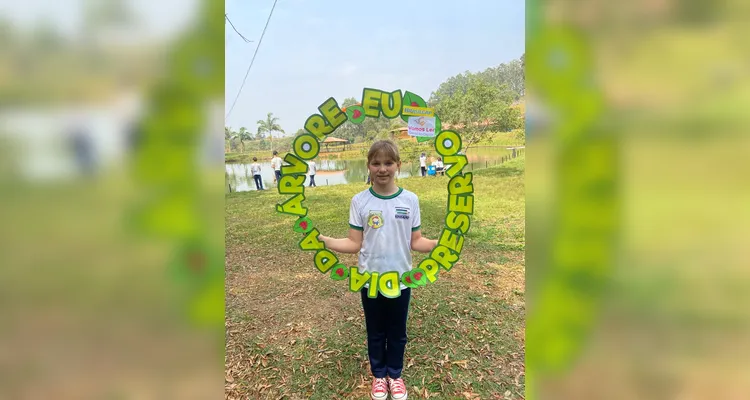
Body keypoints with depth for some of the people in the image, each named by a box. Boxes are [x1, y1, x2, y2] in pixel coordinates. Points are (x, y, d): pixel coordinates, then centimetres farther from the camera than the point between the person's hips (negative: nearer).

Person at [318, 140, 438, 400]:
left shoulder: (410, 200, -6)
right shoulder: (359, 201, -8)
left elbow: (415, 242, -3)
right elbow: (355, 244, -8)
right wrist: (324, 241, -23)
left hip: (400, 280, 1)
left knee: (397, 332, 17)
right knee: (375, 332, 17)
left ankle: (395, 374, 41)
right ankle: (379, 375, 41)